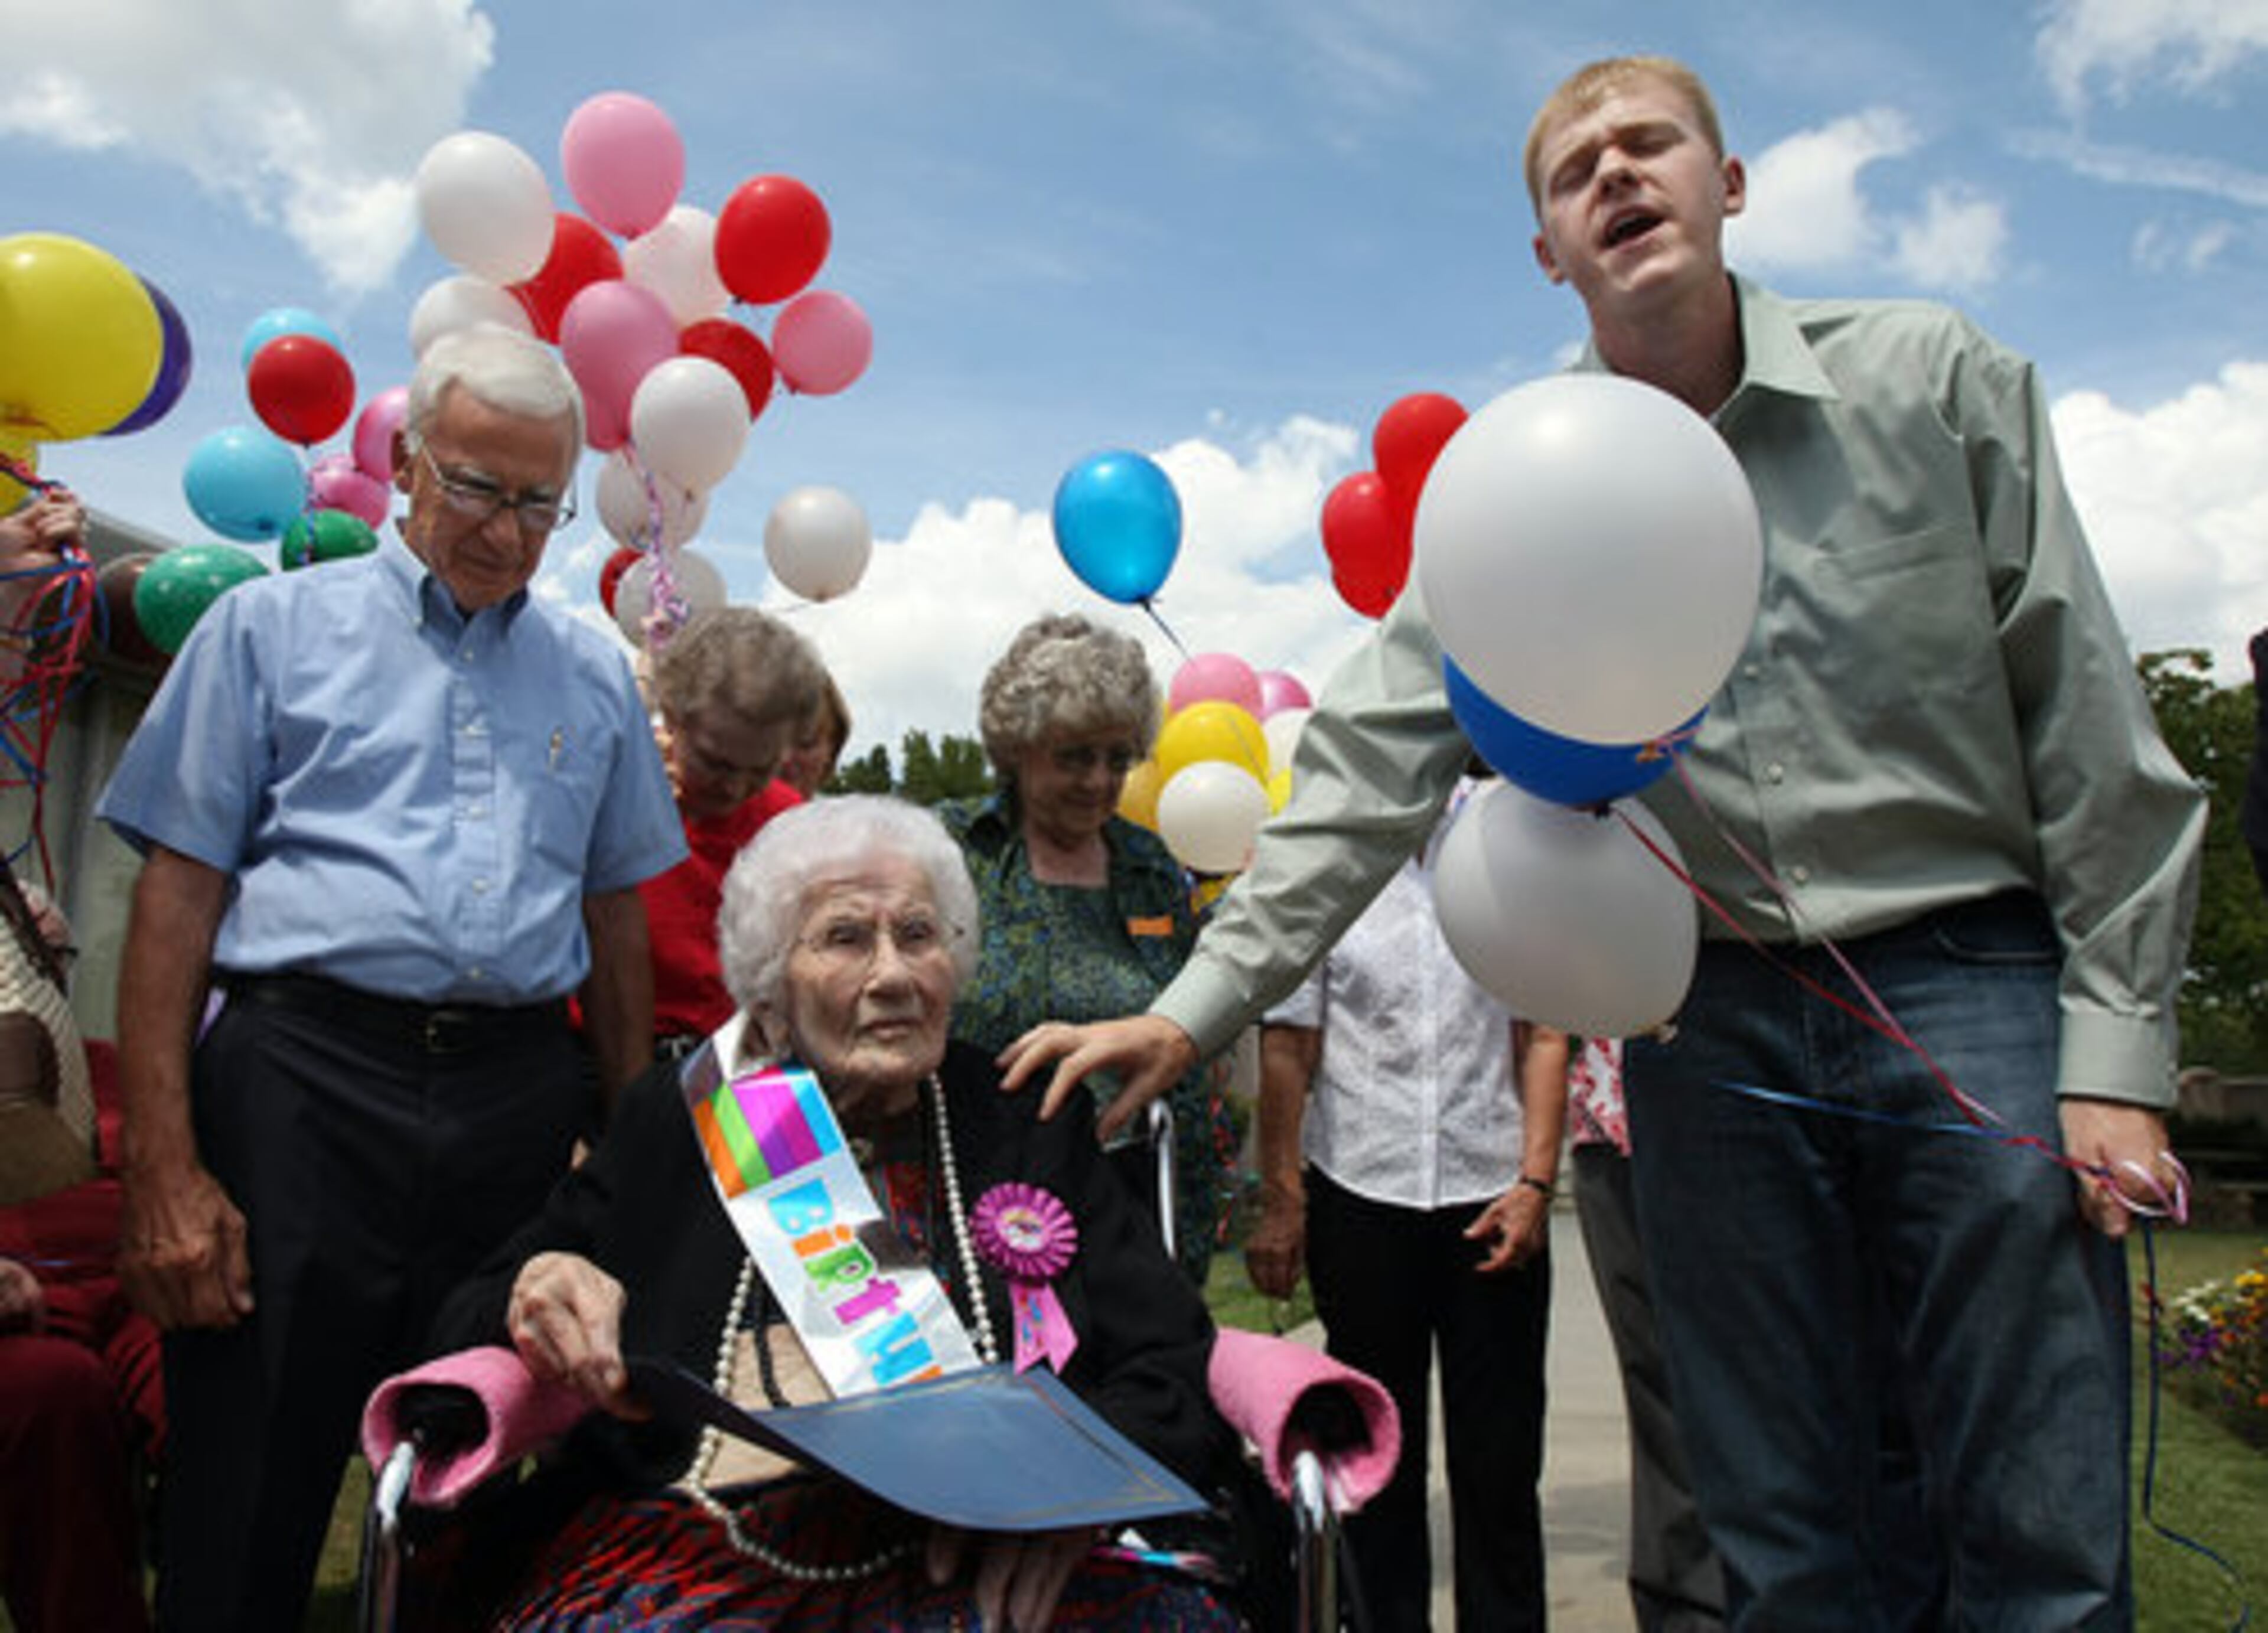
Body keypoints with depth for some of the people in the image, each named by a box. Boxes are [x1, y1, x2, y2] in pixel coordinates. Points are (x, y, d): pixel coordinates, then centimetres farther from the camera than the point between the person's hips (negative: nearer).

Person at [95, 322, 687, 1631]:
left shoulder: (596, 675, 14)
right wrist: (164, 1171, -7)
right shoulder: (273, 626, 6)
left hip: (520, 1099, 3)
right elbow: (178, 896, 0)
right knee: (248, 1507, 3)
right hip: (304, 1079, -2)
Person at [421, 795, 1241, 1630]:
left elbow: (1175, 1370, 7)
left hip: (963, 1561, 1)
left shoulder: (1027, 1127, 13)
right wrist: (537, 1292, -9)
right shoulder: (677, 1117, 14)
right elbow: (469, 1317, 16)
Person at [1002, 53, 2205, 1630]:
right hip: (1712, 1013, 2)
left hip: (1969, 975, -1)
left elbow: (2086, 720, -1)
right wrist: (1197, 1008, -10)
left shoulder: (1932, 376, -2)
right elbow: (1372, 765, -2)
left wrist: (2118, 1047, -6)